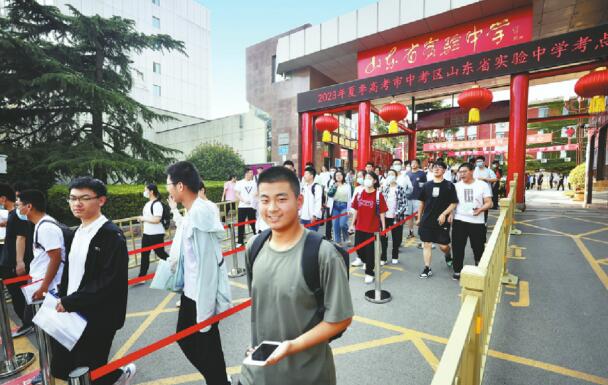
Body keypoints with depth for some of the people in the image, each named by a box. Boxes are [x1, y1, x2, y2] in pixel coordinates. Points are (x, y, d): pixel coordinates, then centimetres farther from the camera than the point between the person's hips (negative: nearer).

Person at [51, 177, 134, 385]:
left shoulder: (112, 235, -19)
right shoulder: (77, 232, 8)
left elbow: (110, 282, -22)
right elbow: (70, 271, 15)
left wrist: (69, 302, -18)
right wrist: (62, 298, 4)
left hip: (97, 319, -8)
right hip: (70, 313, 8)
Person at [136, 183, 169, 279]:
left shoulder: (157, 204, -18)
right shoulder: (148, 203, 10)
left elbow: (156, 219, -26)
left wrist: (143, 218, -16)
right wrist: (141, 218, 6)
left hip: (156, 234, -9)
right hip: (146, 233, 9)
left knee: (160, 253, 5)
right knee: (144, 255, 9)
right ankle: (141, 277, 16)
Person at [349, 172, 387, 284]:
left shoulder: (379, 195, -10)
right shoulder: (359, 194, 2)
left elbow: (382, 213, -7)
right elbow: (355, 210, 8)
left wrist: (383, 228, -6)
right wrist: (353, 224, 11)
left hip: (373, 228, -4)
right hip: (360, 227, 4)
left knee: (370, 250, 5)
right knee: (358, 246, 18)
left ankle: (369, 273, 22)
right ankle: (362, 259, 52)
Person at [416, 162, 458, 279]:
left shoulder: (449, 186, -3)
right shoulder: (426, 185, 5)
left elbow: (454, 203, -3)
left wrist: (444, 214, -17)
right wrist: (419, 218, 13)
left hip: (441, 221, -2)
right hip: (426, 220, 2)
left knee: (443, 245, 4)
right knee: (426, 244, 4)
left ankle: (448, 256, 39)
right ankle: (427, 269, 13)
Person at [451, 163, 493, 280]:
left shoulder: (483, 185, -2)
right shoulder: (456, 186, 3)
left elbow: (489, 203, -3)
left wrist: (480, 209, -22)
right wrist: (450, 214, -2)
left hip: (477, 222, -1)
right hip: (459, 221, 1)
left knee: (478, 247, 12)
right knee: (457, 247, 1)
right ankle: (457, 270, 15)